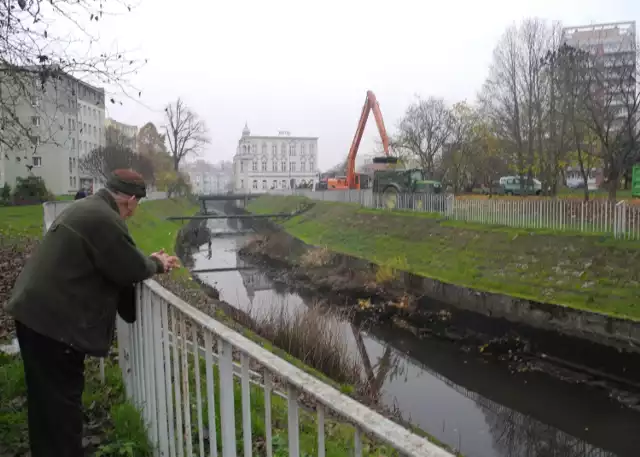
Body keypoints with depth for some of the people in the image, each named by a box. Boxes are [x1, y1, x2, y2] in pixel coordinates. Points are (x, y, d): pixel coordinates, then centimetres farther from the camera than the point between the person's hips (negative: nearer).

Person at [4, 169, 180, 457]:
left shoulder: (87, 208, 13)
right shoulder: (105, 220, -21)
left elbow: (114, 259, 22)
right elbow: (132, 269, -14)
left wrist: (152, 262, 19)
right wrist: (156, 264, 5)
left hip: (36, 311, 10)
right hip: (54, 320, -10)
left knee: (47, 399, 21)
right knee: (61, 399, 1)